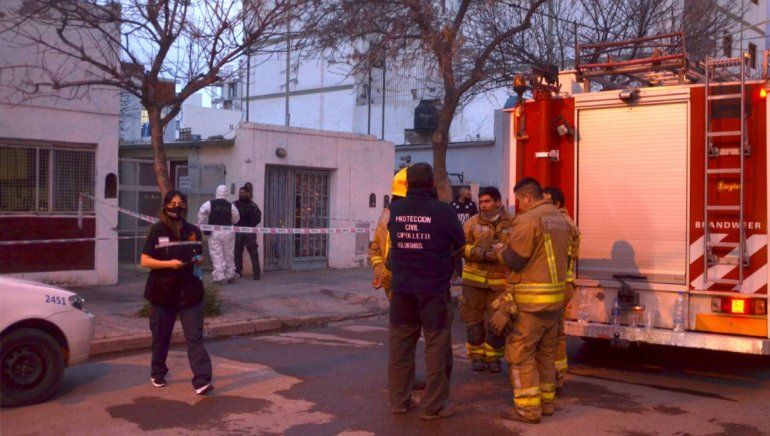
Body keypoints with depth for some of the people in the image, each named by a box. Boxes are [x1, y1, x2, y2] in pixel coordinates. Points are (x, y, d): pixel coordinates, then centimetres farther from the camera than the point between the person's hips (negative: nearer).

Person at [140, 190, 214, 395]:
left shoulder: (193, 231, 7)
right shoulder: (157, 231, -3)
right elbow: (145, 261, -6)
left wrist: (198, 260, -5)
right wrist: (169, 263, -20)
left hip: (190, 291, 2)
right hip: (163, 292, -1)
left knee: (195, 336, -6)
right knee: (161, 336, 12)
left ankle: (202, 380, -11)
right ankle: (158, 374, 32)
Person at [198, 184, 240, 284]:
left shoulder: (210, 204, -4)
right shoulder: (231, 206, 1)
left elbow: (201, 213, -11)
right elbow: (236, 219, 8)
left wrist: (201, 225, 2)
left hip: (214, 232, -2)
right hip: (228, 232, 2)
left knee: (217, 255, 0)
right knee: (229, 255, 12)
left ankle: (219, 276, -5)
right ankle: (230, 275, 20)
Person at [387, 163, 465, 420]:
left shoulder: (395, 211, -1)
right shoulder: (444, 211, -11)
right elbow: (460, 246, 1)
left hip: (401, 287, 4)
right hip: (434, 288, -4)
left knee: (400, 343, 14)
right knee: (437, 346, 5)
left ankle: (399, 399, 21)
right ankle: (434, 406, 9)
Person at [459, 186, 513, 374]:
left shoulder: (511, 224, 2)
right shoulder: (472, 222, 3)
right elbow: (462, 246, -5)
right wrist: (482, 254, -18)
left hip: (500, 280, 0)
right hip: (474, 279, 0)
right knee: (474, 319, 5)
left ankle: (493, 356, 20)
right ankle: (476, 355, 19)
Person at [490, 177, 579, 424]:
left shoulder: (528, 220, -15)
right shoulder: (561, 219, 12)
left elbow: (514, 260, -16)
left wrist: (500, 250, 4)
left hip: (529, 301, -8)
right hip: (555, 298, 8)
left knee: (520, 354, 0)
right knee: (545, 352, 17)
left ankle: (528, 409, 2)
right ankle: (546, 402, 24)